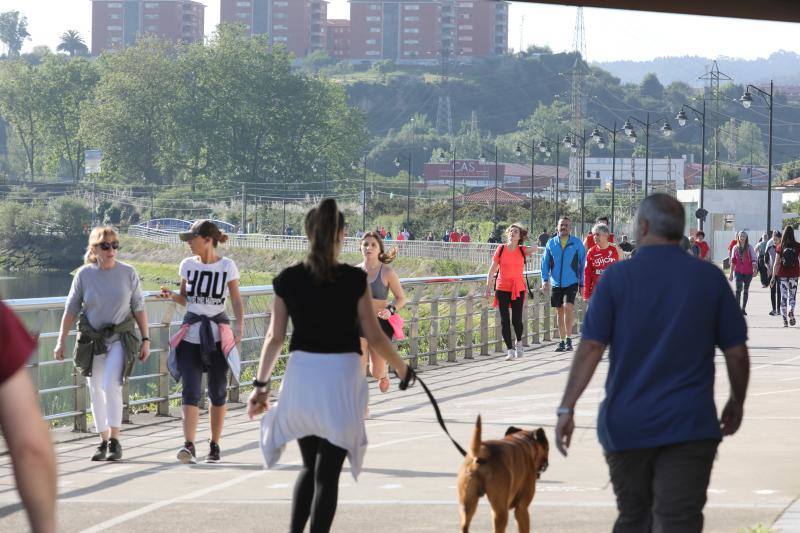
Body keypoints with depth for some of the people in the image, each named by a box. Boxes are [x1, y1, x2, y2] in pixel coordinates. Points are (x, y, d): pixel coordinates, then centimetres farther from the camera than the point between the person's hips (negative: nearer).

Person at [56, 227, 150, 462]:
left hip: (121, 338, -2)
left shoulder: (128, 273, -3)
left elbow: (138, 308, 4)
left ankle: (115, 440, -13)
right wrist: (61, 341, 0)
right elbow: (71, 309, 3)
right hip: (92, 340, 2)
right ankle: (103, 441, 18)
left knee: (111, 386, -18)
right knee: (96, 392, 6)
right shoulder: (84, 274, -3)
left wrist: (145, 339, 2)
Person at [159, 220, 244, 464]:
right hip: (191, 332, 1)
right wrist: (171, 295, -7)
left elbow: (236, 300, 3)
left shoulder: (227, 266, -3)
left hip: (218, 333, -1)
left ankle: (215, 445, 18)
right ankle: (189, 446, -20)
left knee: (218, 392, 5)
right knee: (190, 390, -11)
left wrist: (239, 324, -11)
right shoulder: (188, 265, 4)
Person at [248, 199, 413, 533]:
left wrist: (260, 385, 9)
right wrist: (402, 370, 11)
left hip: (301, 376, 3)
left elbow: (275, 337, 1)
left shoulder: (288, 280, 0)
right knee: (328, 473, 2)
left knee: (310, 467, 20)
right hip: (341, 375, -3)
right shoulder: (354, 280, -7)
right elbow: (374, 337, -4)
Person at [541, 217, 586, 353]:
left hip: (572, 282, -3)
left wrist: (582, 282, 2)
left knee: (568, 307, -19)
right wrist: (545, 279, -5)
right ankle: (562, 341, 16)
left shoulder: (577, 243, 1)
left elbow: (583, 263, 5)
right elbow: (545, 263, 8)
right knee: (560, 312, 8)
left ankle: (568, 338, -10)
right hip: (556, 283, 3)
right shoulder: (551, 243, 7)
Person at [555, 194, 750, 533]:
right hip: (689, 424, -1)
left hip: (626, 424, 1)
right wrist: (737, 402, 19)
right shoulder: (710, 278, 0)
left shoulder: (617, 277, -2)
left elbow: (590, 348, -8)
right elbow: (736, 352, 3)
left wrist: (566, 408, -5)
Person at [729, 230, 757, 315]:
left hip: (748, 272, 0)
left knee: (746, 290, 9)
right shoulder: (735, 248, 6)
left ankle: (743, 309, 18)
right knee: (738, 289, -14)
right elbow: (733, 261, 10)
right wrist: (731, 273, 10)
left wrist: (755, 268, -25)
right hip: (738, 272, 0)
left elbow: (754, 259, -7)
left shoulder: (749, 248, -1)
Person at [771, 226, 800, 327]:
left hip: (782, 274, 0)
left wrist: (774, 276, 2)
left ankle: (785, 320, 7)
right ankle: (791, 311, -21)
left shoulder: (780, 247, -3)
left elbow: (776, 263, -2)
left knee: (783, 296, 8)